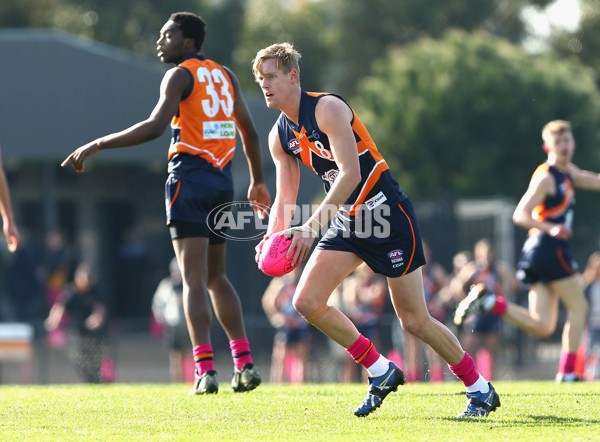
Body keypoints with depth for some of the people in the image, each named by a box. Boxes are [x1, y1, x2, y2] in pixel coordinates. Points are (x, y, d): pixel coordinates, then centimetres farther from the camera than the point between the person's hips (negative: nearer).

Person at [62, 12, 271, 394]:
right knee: (215, 277, 17)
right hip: (222, 180, 7)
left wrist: (98, 145, -18)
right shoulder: (224, 75, 16)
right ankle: (245, 364, 9)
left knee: (194, 278, -8)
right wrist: (258, 182, 30)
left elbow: (155, 127, -20)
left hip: (190, 177, -7)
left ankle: (206, 369, -17)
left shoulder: (180, 76, -6)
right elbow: (250, 132, 19)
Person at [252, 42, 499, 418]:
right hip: (348, 223, 7)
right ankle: (381, 372, 5)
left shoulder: (327, 108, -18)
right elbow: (285, 199, 10)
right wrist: (273, 236, -12)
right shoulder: (280, 136, 6)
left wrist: (312, 225, -35)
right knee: (307, 302, -9)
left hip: (388, 214, -7)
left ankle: (481, 389, 12)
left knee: (415, 321, -5)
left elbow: (350, 173, -28)